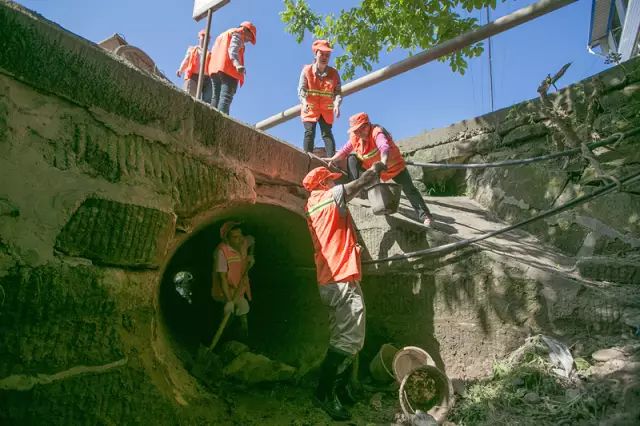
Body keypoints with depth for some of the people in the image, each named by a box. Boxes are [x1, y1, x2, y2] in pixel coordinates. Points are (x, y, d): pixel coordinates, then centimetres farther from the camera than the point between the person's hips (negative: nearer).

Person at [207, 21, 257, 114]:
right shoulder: (237, 33, 7)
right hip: (228, 69, -8)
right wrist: (237, 64, -28)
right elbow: (233, 49, -13)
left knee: (216, 97, 1)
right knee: (226, 96, -19)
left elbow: (213, 51, 25)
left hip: (214, 68, 8)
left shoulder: (222, 35, 35)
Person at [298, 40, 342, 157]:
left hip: (327, 109, 1)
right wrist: (304, 102, -28)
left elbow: (338, 91, -4)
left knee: (327, 133, -7)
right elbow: (301, 89, -9)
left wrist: (337, 104, -23)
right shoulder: (307, 70, -3)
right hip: (310, 108, -1)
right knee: (309, 132, -9)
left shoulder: (334, 73, 1)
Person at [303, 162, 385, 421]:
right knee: (349, 341, -9)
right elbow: (362, 181, 0)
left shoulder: (313, 206, 18)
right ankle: (324, 393, -6)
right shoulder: (330, 197, -5)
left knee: (343, 339, 13)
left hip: (331, 280, 10)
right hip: (343, 280, -10)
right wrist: (376, 168, 18)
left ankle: (341, 389, 18)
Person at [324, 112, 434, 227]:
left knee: (409, 190, -11)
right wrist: (333, 158, -17)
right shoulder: (355, 137, -11)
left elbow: (384, 148, -52)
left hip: (395, 166, -6)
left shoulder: (377, 132, -33)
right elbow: (346, 149, -1)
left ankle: (424, 215, -3)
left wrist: (383, 163, -70)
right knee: (352, 158, -8)